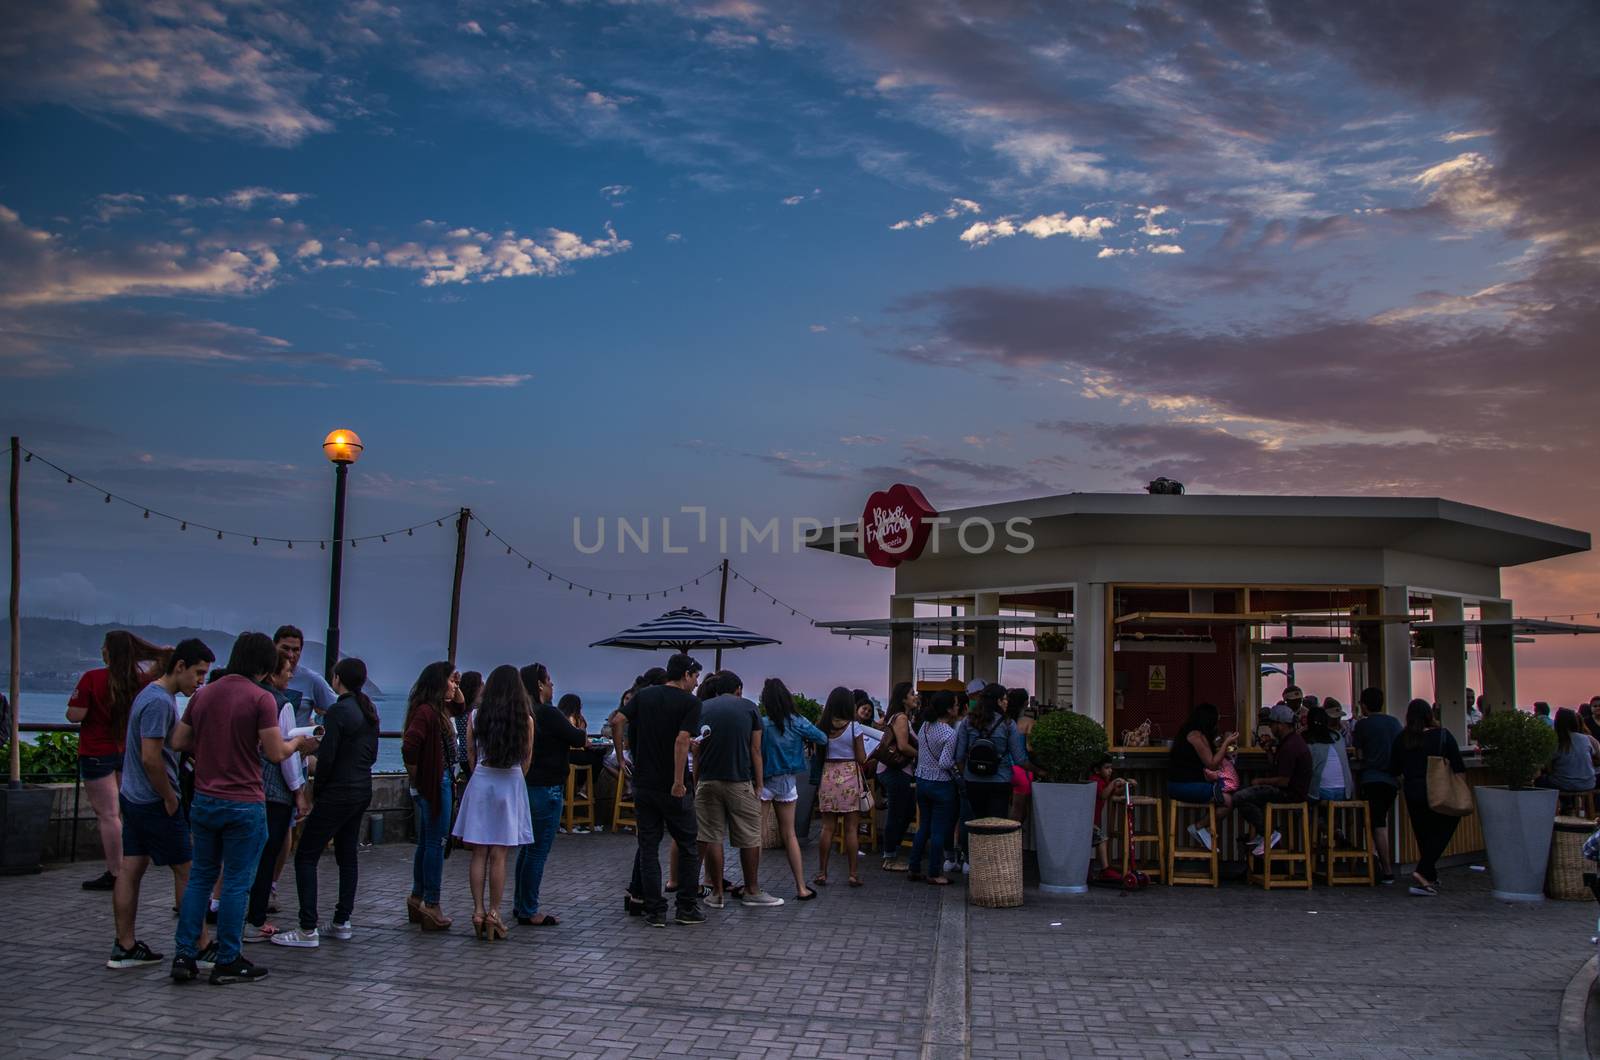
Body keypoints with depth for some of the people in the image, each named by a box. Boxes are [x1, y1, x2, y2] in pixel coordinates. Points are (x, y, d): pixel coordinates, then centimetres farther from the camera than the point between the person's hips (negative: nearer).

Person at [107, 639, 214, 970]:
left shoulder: (154, 694, 13)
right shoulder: (160, 701, -20)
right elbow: (150, 758, -24)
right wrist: (170, 799, -14)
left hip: (133, 797, 10)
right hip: (154, 802, -10)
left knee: (131, 869, 10)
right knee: (186, 872, -2)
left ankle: (125, 948, 15)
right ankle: (200, 948, 4)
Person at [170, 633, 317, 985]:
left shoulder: (203, 694, 6)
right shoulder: (261, 698, -14)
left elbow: (178, 742, 10)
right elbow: (276, 753, -15)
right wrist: (299, 743, 4)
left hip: (204, 801, 6)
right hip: (243, 804, -6)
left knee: (200, 877, 15)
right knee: (236, 883, 3)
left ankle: (184, 956, 14)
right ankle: (227, 963, 10)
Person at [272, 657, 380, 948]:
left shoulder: (337, 711, -16)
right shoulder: (369, 711, 10)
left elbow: (326, 758, -17)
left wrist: (318, 789, -3)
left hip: (338, 793, -9)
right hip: (363, 790, 9)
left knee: (306, 856, -3)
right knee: (347, 856, 14)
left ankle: (308, 929, -6)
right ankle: (342, 922, 18)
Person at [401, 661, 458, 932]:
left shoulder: (436, 711, 13)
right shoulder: (426, 711, -18)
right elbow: (409, 747, -26)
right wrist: (415, 777, -15)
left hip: (439, 782, 10)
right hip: (432, 785, -10)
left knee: (427, 843, 17)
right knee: (436, 843, -3)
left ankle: (417, 899, 27)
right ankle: (431, 905, 3)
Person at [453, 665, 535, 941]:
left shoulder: (475, 716, -1)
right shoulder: (525, 719, -5)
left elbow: (470, 753, 7)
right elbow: (526, 760, 3)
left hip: (480, 782, 1)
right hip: (511, 784, -1)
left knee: (479, 854, 6)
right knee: (499, 855, 2)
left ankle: (478, 911, 5)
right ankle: (493, 913, 4)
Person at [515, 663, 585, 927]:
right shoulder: (549, 714, -17)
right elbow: (578, 739, -10)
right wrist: (573, 728, 10)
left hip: (525, 786, 9)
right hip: (545, 789, -9)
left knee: (528, 848, 18)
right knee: (539, 851, -2)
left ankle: (520, 905, 25)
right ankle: (529, 911, 2)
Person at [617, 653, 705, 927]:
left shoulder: (643, 696, 7)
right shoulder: (690, 702, -8)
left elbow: (616, 723, -1)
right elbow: (682, 741, -20)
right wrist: (679, 782, -19)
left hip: (643, 784, 4)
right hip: (673, 788, -4)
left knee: (648, 847, 8)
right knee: (688, 847, 10)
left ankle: (655, 911, 6)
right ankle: (687, 908, 12)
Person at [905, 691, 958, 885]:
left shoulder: (924, 727, 4)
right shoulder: (949, 734, -18)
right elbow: (945, 763, -22)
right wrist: (957, 765, -5)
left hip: (922, 781, 7)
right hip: (941, 785, -7)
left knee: (923, 827, 16)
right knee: (939, 830, 3)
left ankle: (913, 868, 19)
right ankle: (934, 873, 10)